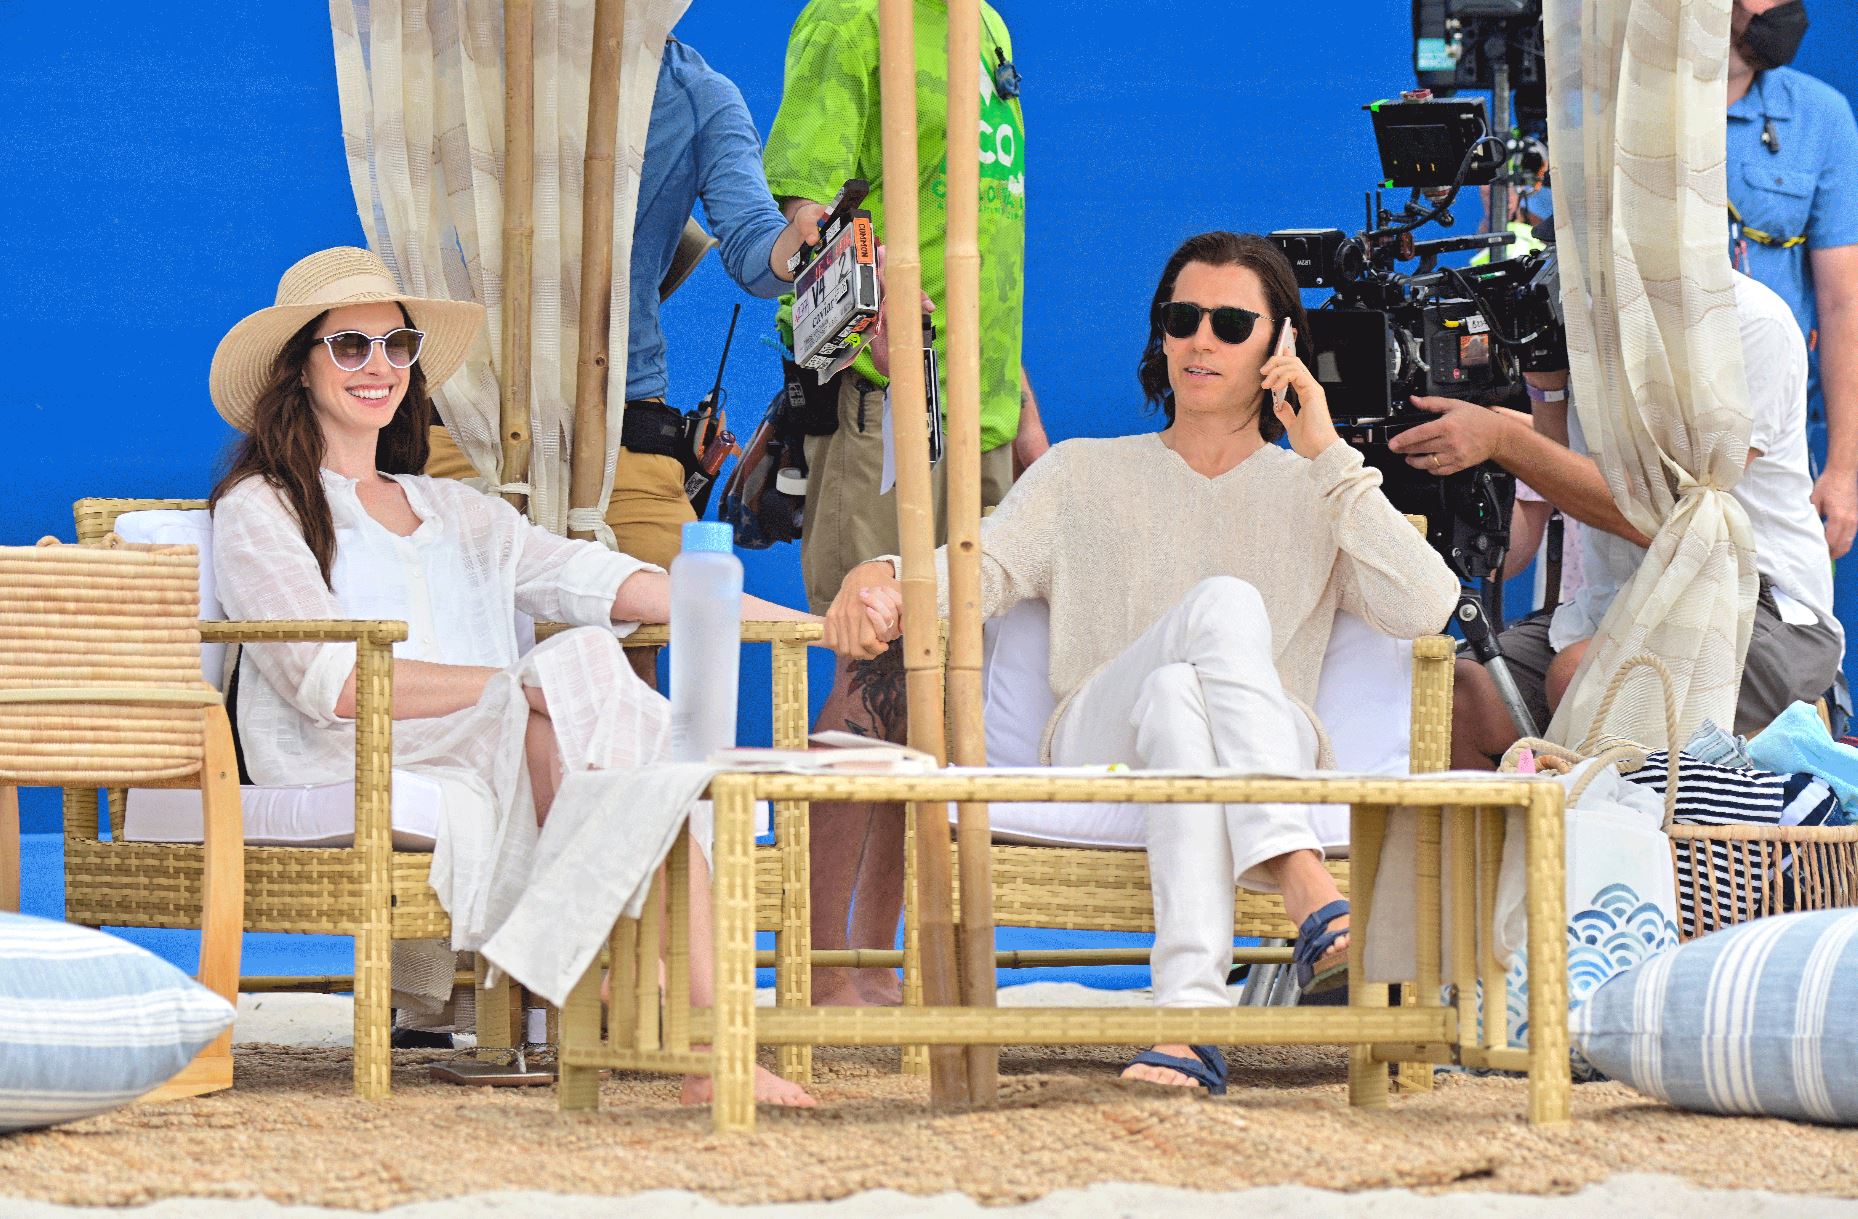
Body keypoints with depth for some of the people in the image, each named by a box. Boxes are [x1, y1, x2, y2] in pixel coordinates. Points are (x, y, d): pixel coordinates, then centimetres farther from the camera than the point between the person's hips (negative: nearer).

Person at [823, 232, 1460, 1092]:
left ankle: (1189, 1013, -55)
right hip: (1097, 756, 0)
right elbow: (982, 568, 9)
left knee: (1178, 694, -37)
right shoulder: (1083, 477, 26)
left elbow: (1424, 608, 3)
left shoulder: (1311, 496, 22)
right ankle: (1304, 889, -51)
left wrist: (1326, 453, 1)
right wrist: (882, 579, -14)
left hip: (1272, 761, 0)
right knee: (1224, 601, -31)